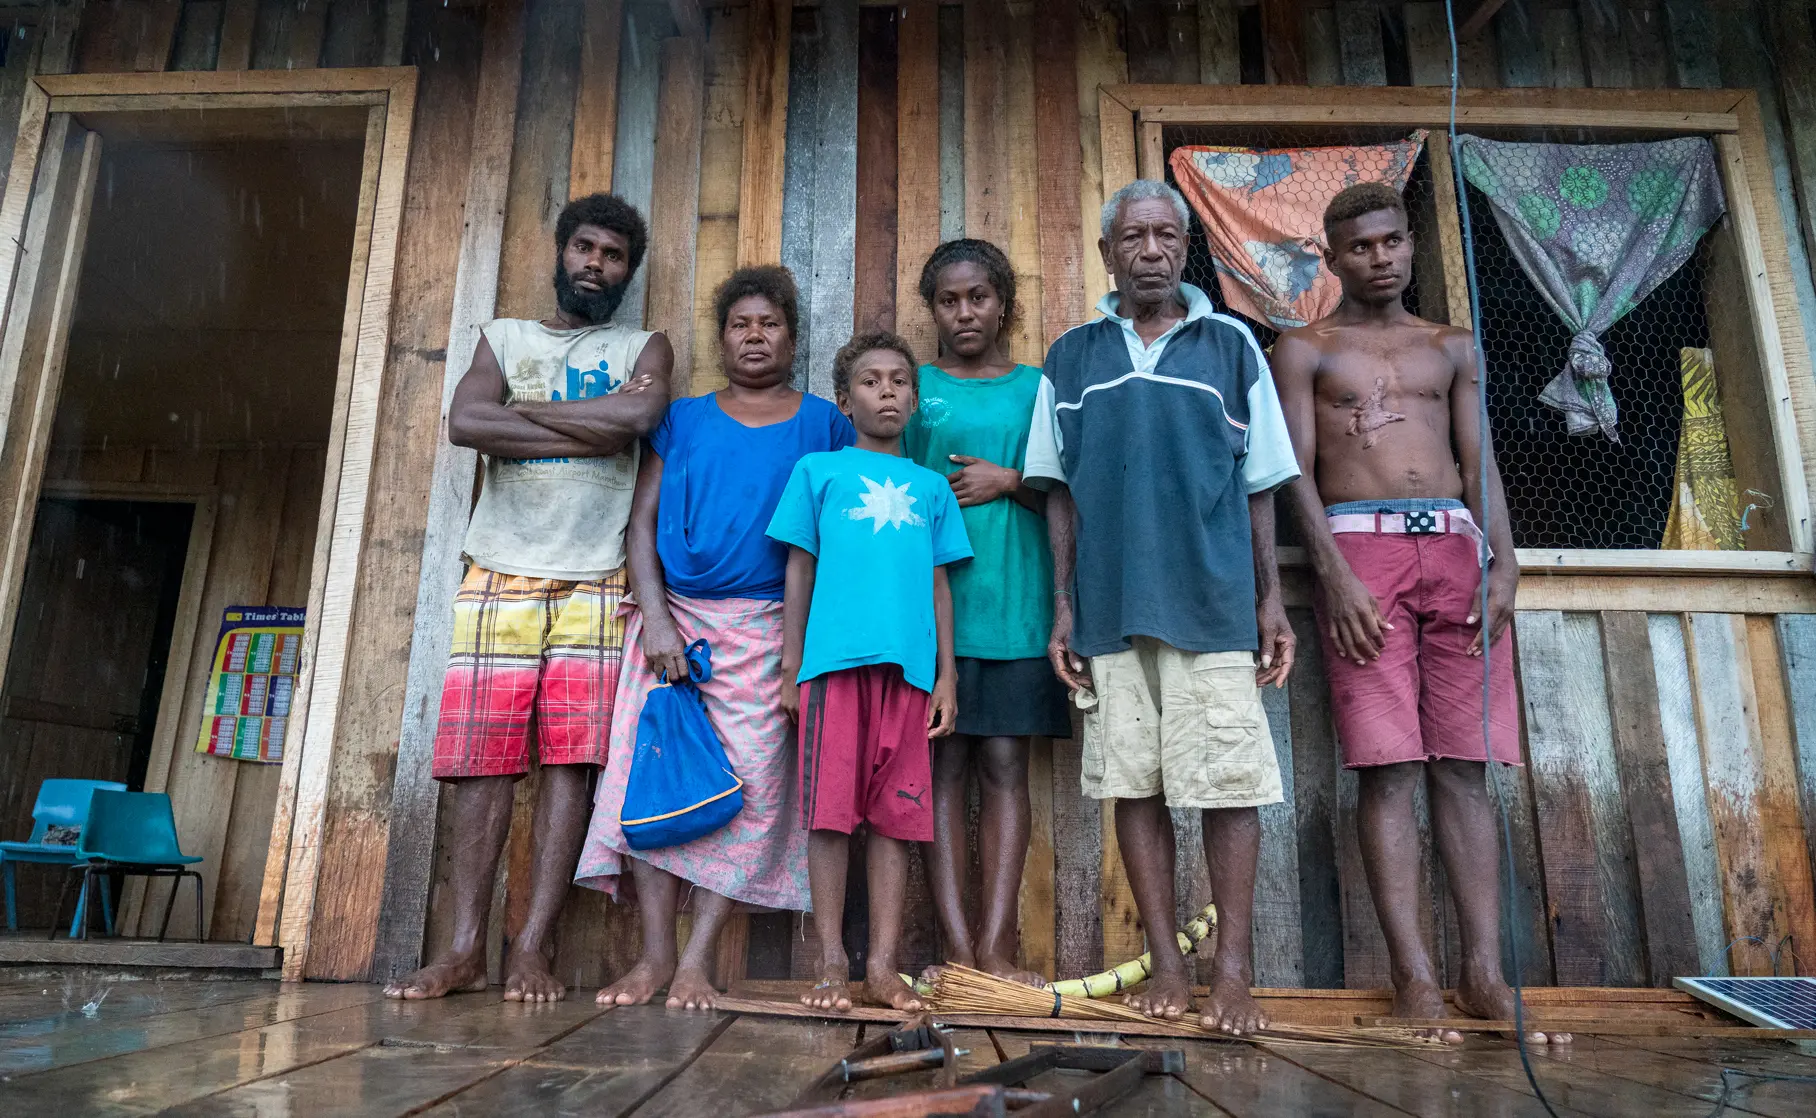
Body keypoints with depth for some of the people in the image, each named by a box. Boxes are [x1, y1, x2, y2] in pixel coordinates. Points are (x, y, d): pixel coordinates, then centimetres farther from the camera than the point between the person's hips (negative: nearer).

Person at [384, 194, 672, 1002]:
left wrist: (526, 410, -2)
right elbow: (464, 422, -3)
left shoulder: (644, 348, 14)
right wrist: (590, 430, -6)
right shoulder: (504, 336, 17)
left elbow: (639, 414, -11)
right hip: (499, 578, 1)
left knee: (570, 762, -4)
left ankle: (533, 949, 2)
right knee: (480, 761, -2)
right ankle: (465, 949, 5)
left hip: (593, 586, -1)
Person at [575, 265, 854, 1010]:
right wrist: (655, 616, -7)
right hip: (673, 618, 2)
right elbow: (642, 521, 7)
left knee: (748, 784, -7)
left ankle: (697, 960, 1)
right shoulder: (683, 420, 13)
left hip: (765, 628, -1)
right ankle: (655, 955, 3)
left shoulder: (823, 426, 10)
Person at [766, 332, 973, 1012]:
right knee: (830, 810, -2)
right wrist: (791, 668, 5)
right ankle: (832, 963, 8)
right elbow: (799, 571, 10)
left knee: (895, 815, 3)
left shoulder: (931, 486, 19)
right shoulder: (818, 470, 13)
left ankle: (883, 965, 11)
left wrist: (947, 676, 10)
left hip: (909, 664, 2)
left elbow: (940, 584, 17)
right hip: (835, 657, -2)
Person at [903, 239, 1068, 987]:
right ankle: (957, 947, 2)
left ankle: (996, 945, 1)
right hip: (932, 596, 0)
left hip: (1016, 599, 1)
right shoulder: (914, 387, 11)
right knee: (943, 763, -2)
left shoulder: (1037, 387, 13)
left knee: (1005, 763, -2)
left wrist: (1008, 481, -6)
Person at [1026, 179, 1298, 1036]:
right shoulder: (1071, 357, 11)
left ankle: (1231, 972, 10)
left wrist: (1270, 600, 3)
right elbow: (1060, 491, 10)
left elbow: (1260, 484, 9)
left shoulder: (1231, 345, 9)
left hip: (1213, 603, -1)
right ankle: (1166, 964, 16)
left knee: (1229, 782, -2)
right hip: (1111, 608, 1)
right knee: (1133, 782, 5)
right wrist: (1064, 606, 4)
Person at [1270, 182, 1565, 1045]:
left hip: (1454, 545, 3)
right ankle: (1414, 977, -6)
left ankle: (1484, 972, 1)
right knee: (1388, 767, -9)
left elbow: (1479, 462, 15)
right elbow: (1297, 469, 1)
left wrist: (1503, 562, -1)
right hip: (1361, 546, -3)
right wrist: (1335, 574, -13)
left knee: (1464, 768, -2)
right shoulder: (1303, 349, 12)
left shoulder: (1452, 348, 22)